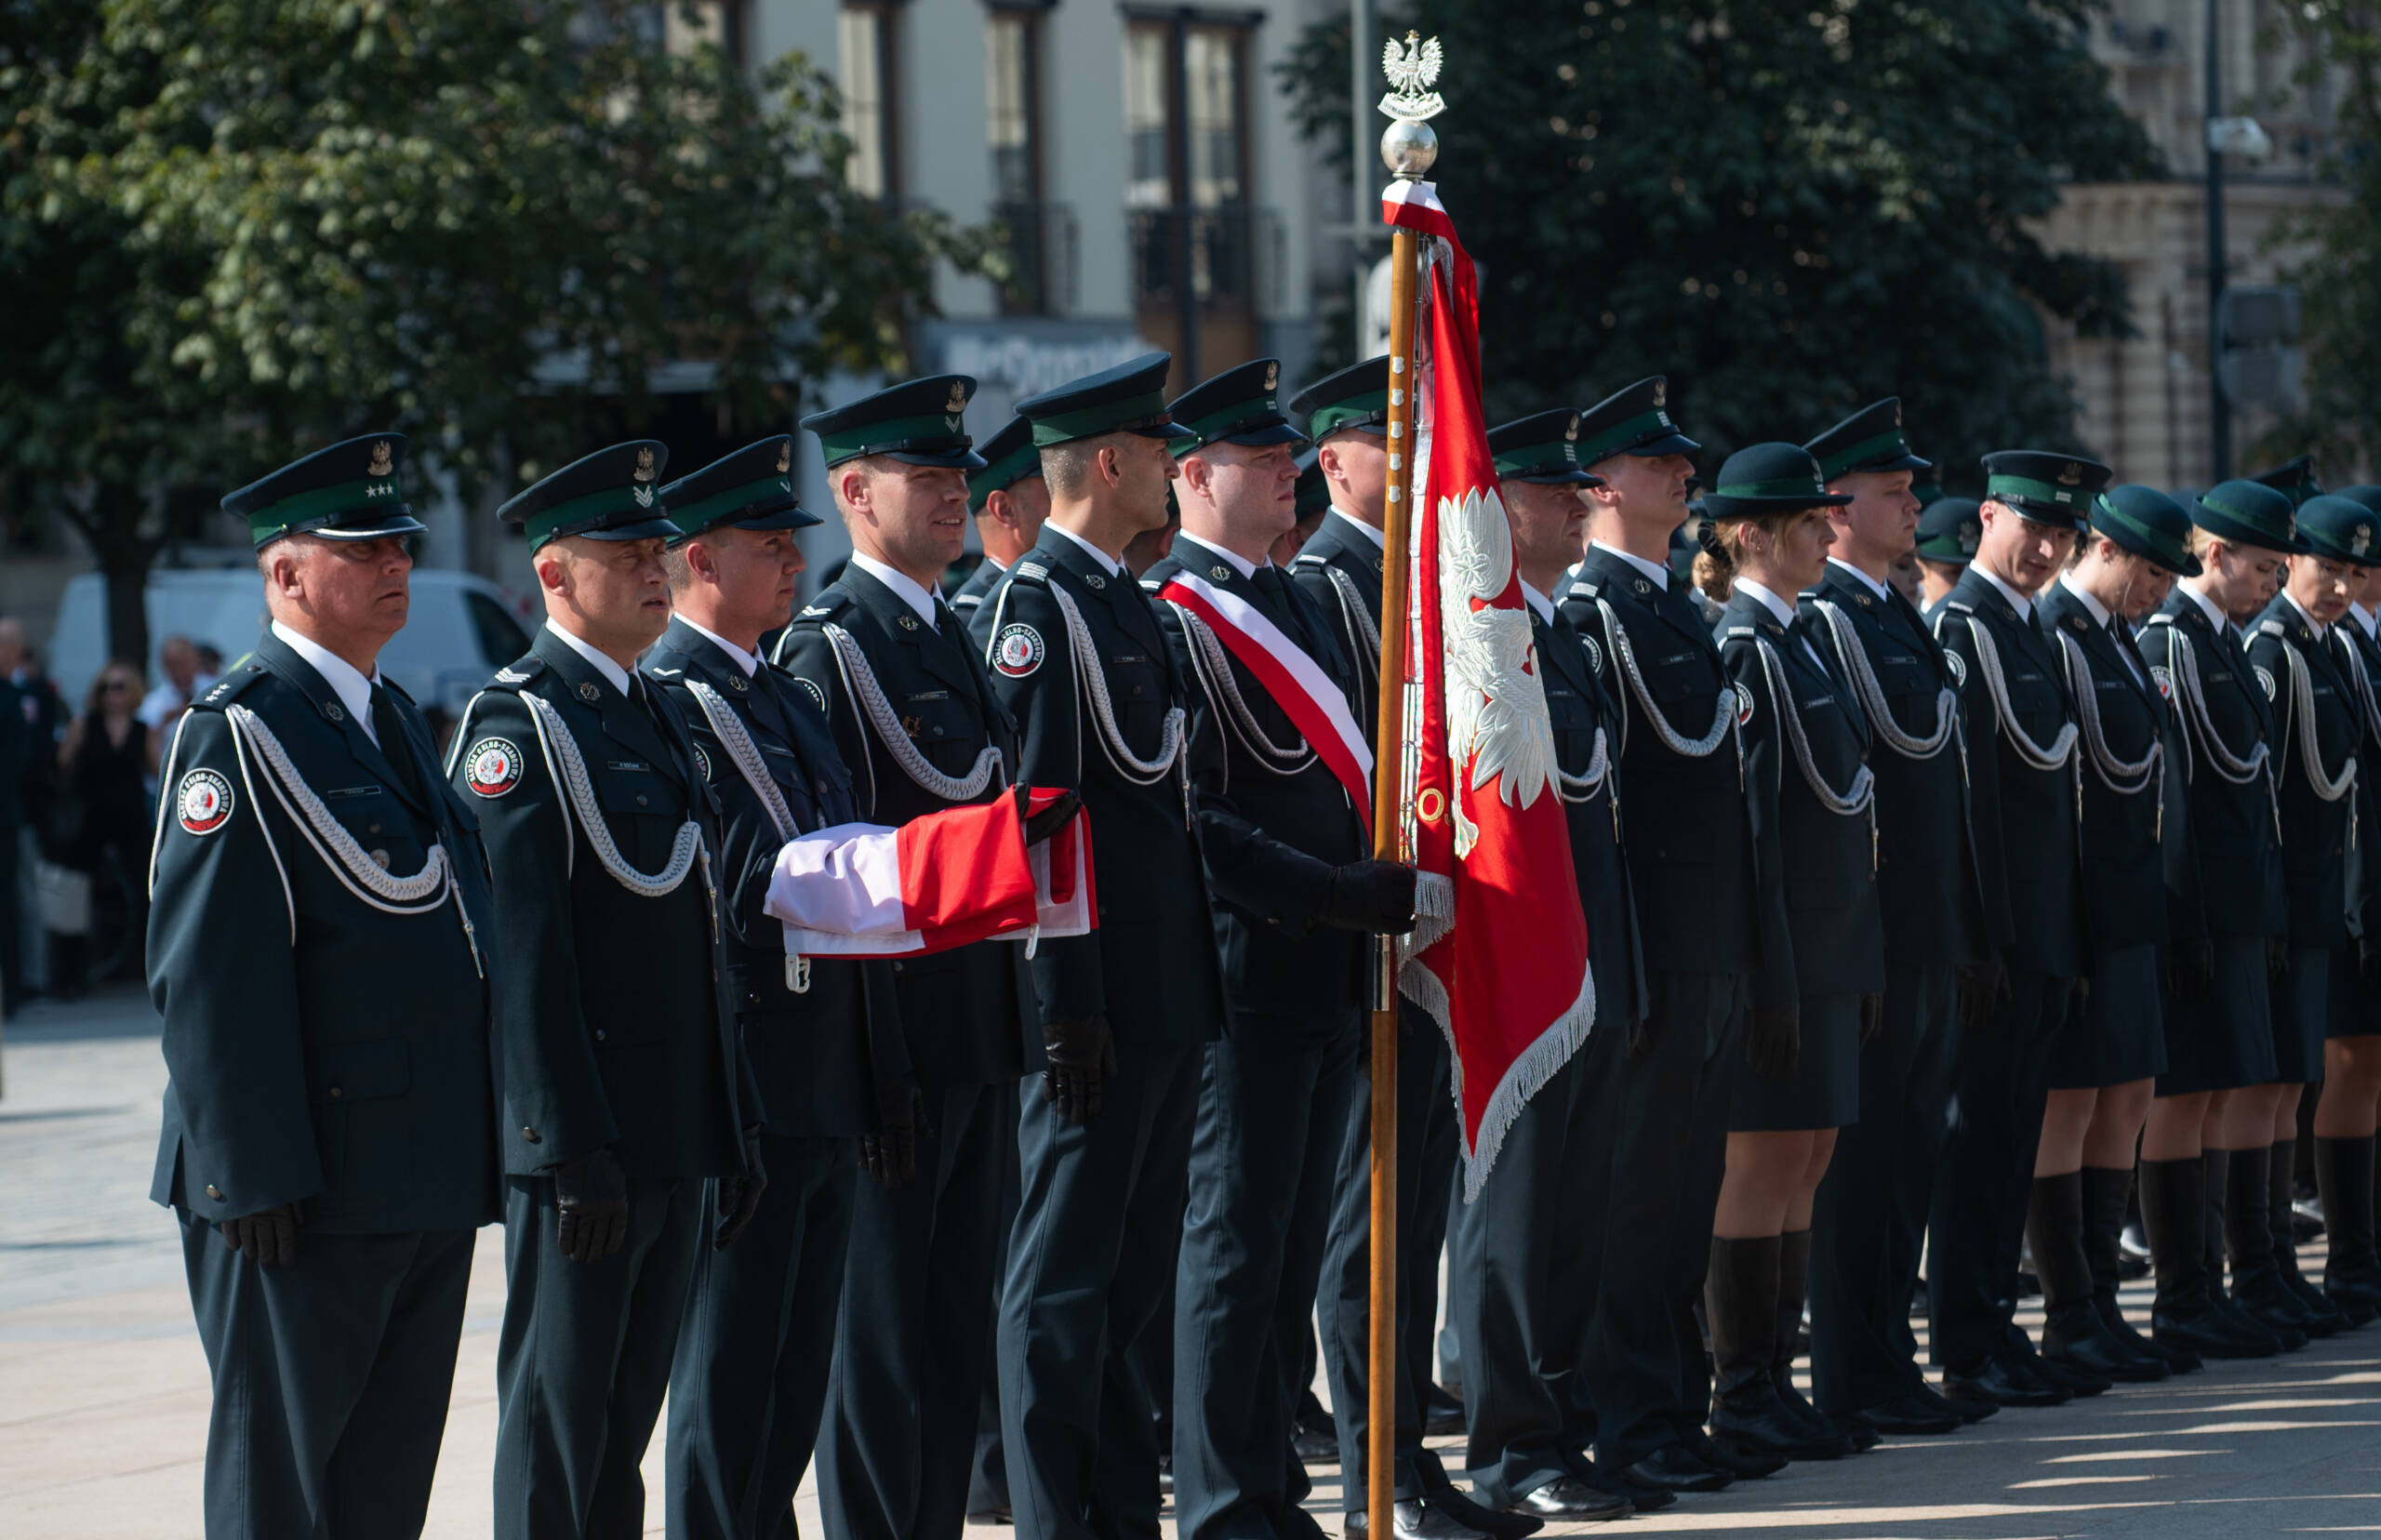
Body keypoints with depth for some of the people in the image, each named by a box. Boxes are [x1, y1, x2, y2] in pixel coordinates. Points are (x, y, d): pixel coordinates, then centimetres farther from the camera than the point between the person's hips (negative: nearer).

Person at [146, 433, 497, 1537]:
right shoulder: (238, 732, -11)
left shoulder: (395, 718, 17)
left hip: (426, 1186, 9)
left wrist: (471, 1152, 18)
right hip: (304, 1196, -9)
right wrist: (255, 1175, -20)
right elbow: (205, 977, -16)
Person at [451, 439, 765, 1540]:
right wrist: (573, 1146, -20)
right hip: (585, 1137, -8)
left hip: (680, 1138, 8)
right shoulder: (518, 725, -11)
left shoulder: (655, 713, 16)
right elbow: (524, 955, -17)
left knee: (628, 1414, 13)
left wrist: (738, 1121, 17)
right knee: (557, 1418, -2)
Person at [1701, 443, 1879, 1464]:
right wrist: (1756, 945, -20)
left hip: (1833, 939, 10)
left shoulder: (1798, 640, 17)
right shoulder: (1739, 645, -13)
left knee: (1806, 1160, 10)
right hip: (1780, 936, -10)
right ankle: (1742, 1397, -1)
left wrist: (1862, 954, 19)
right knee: (1763, 1159, -6)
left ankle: (1772, 1385, 15)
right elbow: (1732, 808, -18)